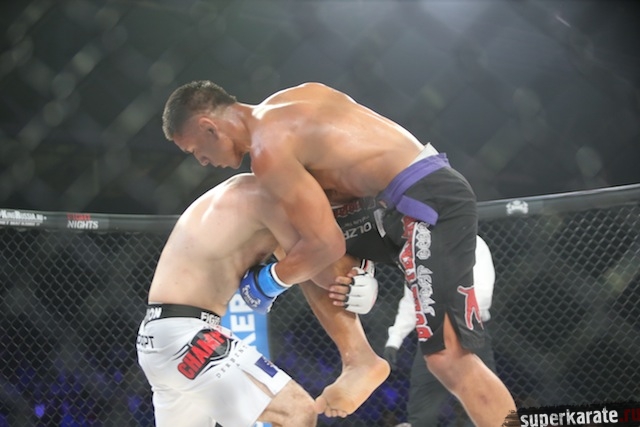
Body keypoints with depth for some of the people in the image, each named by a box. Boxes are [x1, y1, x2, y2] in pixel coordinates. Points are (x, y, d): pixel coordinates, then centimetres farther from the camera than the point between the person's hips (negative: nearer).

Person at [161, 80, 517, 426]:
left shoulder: (268, 149, -12)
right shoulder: (294, 101, 16)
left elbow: (328, 245, -13)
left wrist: (265, 284, 2)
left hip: (429, 203, -10)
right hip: (431, 191, 10)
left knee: (448, 358, -13)